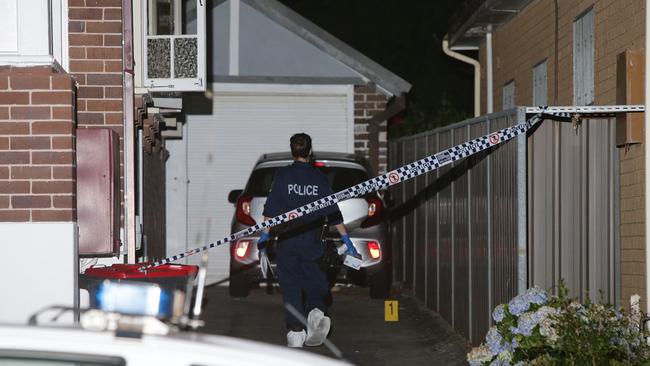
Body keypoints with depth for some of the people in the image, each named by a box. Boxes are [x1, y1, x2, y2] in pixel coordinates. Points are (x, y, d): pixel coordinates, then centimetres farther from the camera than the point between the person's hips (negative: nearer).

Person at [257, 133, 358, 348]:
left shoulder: (282, 175, -1)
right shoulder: (319, 177, 3)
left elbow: (271, 209, -6)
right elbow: (333, 212, 2)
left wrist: (264, 236, -3)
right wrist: (345, 239, 6)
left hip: (287, 240, -1)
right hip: (312, 241, 1)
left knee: (291, 286, 5)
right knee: (313, 282, 12)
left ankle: (295, 331, -1)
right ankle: (316, 311, -18)